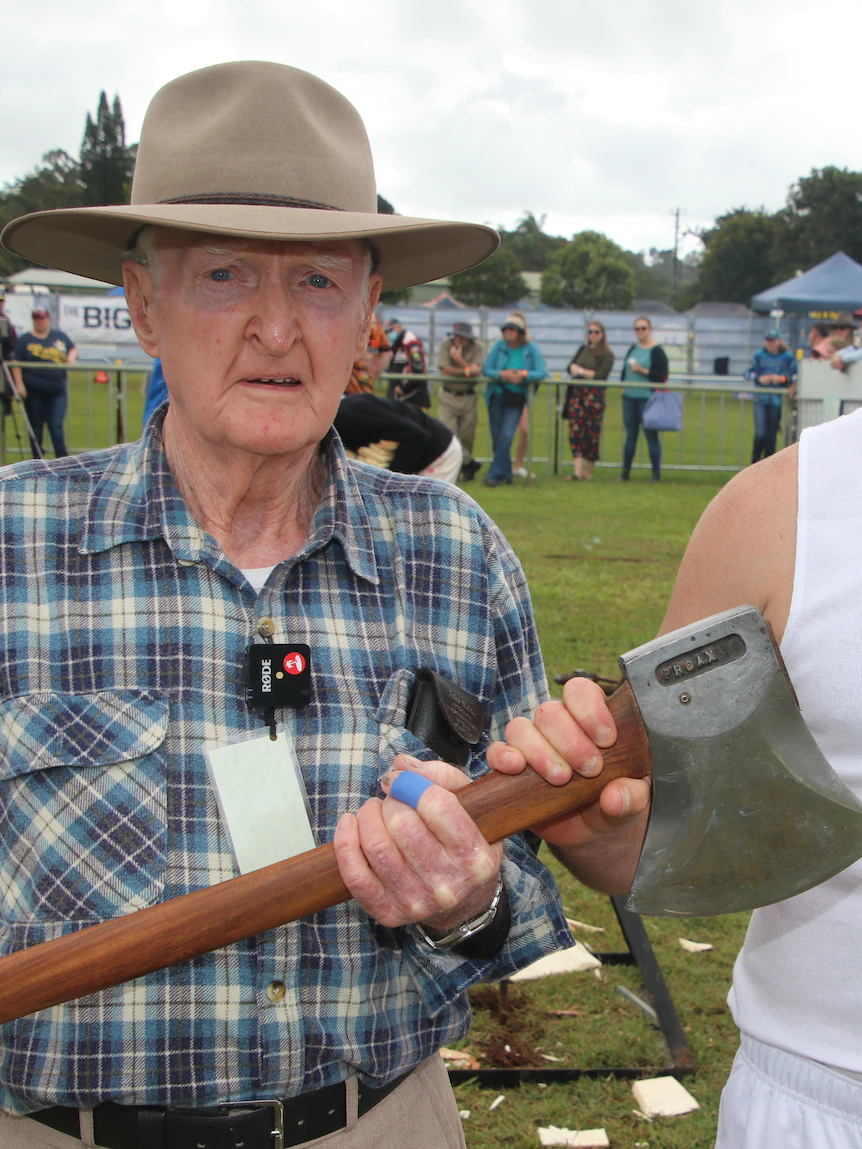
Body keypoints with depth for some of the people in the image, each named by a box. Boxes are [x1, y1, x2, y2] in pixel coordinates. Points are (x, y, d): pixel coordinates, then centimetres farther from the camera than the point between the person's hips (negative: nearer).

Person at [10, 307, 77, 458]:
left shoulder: (60, 336, 12)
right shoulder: (24, 340, 4)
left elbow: (73, 348, 25)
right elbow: (16, 364, -1)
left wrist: (71, 357, 1)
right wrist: (19, 384, -11)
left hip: (57, 390, 1)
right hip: (34, 390, -1)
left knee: (56, 424, -7)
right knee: (36, 425, 6)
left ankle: (62, 458, -7)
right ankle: (37, 460, 15)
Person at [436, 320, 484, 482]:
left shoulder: (477, 347, -6)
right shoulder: (446, 344, -5)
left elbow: (477, 371, -16)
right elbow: (445, 370, -12)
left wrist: (459, 359, -23)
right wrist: (467, 370, -14)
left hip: (468, 397, 0)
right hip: (448, 396, 0)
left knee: (467, 435, 3)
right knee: (449, 432, -10)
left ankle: (465, 465, 25)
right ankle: (468, 463, 2)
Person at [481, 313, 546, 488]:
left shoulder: (531, 349, -4)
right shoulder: (499, 346, 0)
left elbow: (541, 373, -9)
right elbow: (486, 370, -2)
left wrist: (523, 375, -26)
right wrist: (502, 375, -20)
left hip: (516, 399, -2)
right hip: (497, 396, 2)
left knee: (506, 436, -14)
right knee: (497, 437, 5)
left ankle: (494, 475, -10)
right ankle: (505, 473, 19)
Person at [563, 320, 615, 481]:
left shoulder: (607, 354, 1)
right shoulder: (582, 349, 19)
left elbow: (601, 375, -10)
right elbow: (571, 366, 10)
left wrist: (580, 371, -4)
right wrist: (588, 373, -9)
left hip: (594, 396, -4)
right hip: (576, 394, 4)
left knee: (592, 432, -1)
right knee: (575, 430, -6)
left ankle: (588, 470, 10)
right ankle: (577, 470, -10)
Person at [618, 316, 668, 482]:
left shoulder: (657, 351, -4)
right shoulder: (632, 349, 15)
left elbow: (663, 376, -10)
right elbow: (624, 370, 23)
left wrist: (643, 370, -16)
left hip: (647, 398, -6)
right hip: (629, 398, 6)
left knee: (651, 434, -3)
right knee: (630, 434, 10)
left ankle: (656, 472, 3)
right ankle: (625, 470, 16)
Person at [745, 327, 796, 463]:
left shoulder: (788, 357, 2)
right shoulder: (758, 356, 4)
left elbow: (795, 377, 3)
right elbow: (748, 373, 6)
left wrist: (782, 378, -14)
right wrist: (759, 379, -11)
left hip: (777, 400, 0)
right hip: (761, 398, 0)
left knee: (772, 434, 5)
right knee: (760, 434, -10)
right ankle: (754, 461, 8)